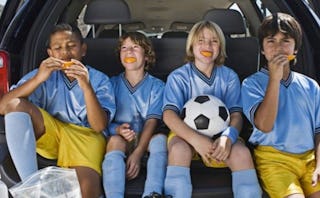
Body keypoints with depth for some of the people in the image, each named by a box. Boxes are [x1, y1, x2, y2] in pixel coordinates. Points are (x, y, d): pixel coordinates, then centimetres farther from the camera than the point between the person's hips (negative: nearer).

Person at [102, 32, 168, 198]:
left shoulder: (156, 86, 5)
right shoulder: (112, 84, 9)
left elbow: (152, 121, -7)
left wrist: (138, 153, -22)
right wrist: (118, 129, -24)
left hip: (147, 139, 0)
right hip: (122, 138, 0)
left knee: (161, 138, -31)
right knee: (114, 140, -33)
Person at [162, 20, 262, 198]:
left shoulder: (229, 76, 4)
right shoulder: (178, 76, -2)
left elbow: (236, 114, -4)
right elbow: (169, 114, -14)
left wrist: (228, 137, -29)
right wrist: (195, 139, -32)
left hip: (219, 135, 2)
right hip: (186, 134, -1)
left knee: (242, 153, -29)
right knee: (179, 149, -35)